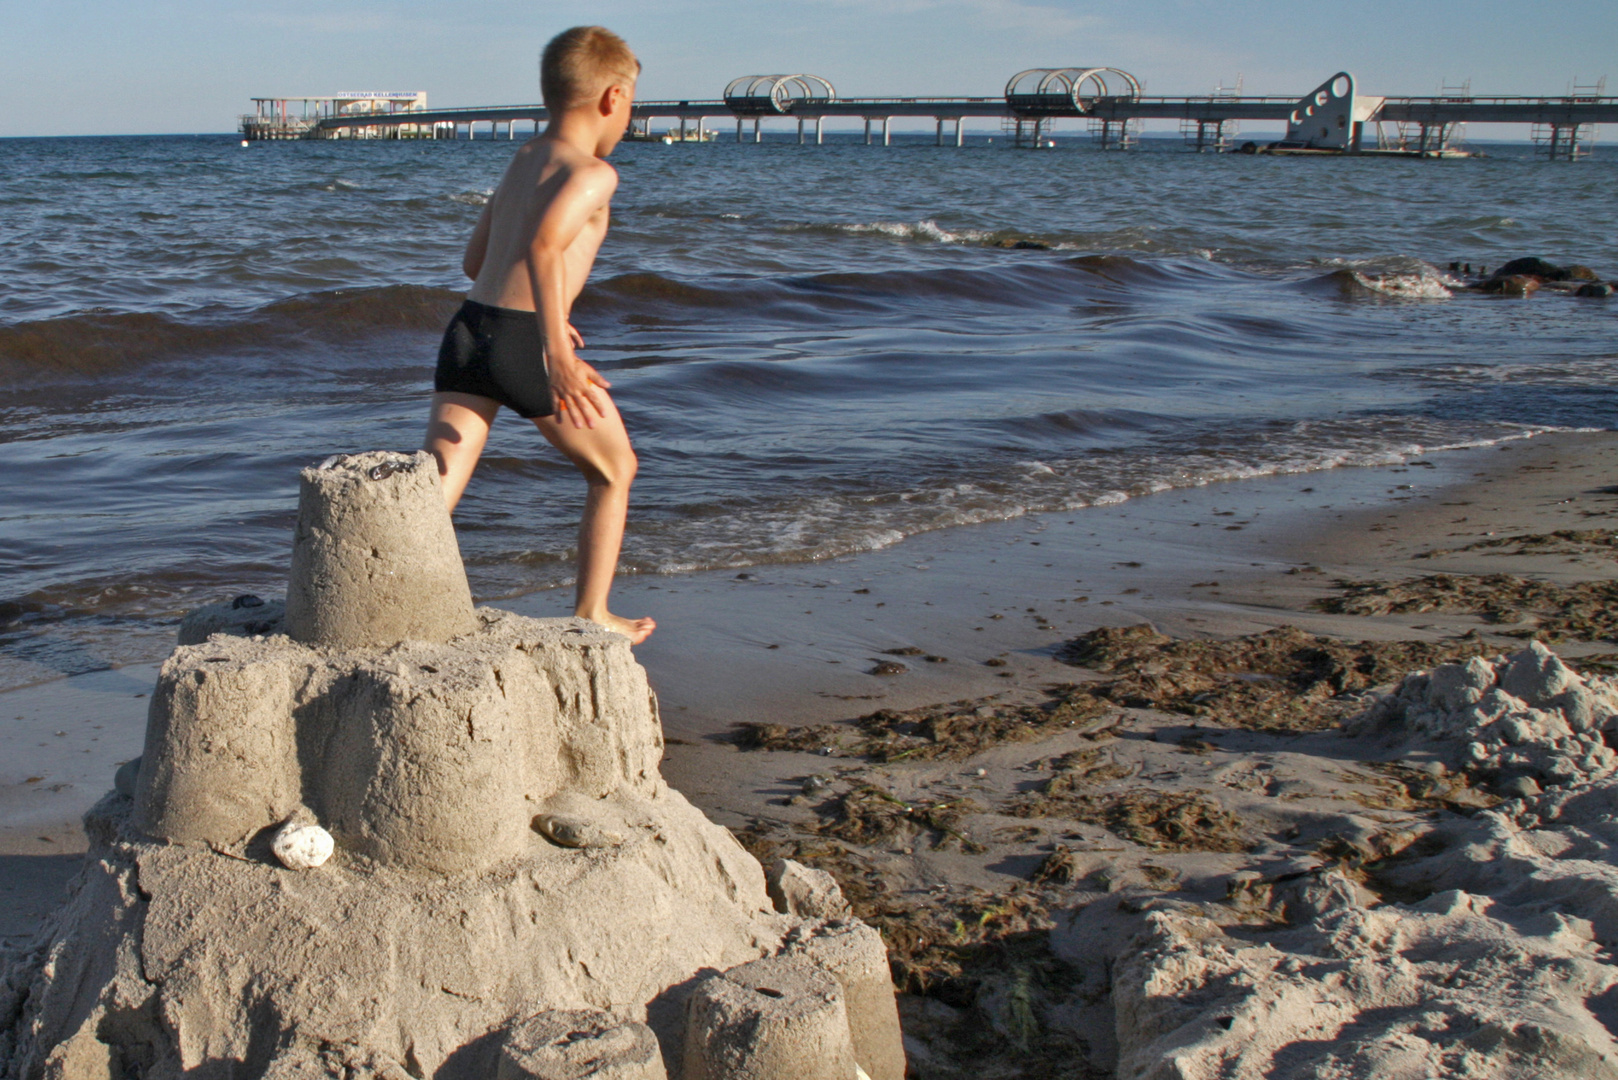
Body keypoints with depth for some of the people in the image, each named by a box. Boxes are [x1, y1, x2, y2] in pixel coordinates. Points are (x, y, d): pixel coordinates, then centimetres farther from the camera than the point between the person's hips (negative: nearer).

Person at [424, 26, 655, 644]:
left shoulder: (522, 161, 21)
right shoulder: (592, 172, -5)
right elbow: (544, 245, -25)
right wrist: (557, 352, -33)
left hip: (467, 330, 7)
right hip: (524, 345, -6)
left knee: (436, 494, -1)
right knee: (613, 471, 17)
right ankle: (590, 615, 25)